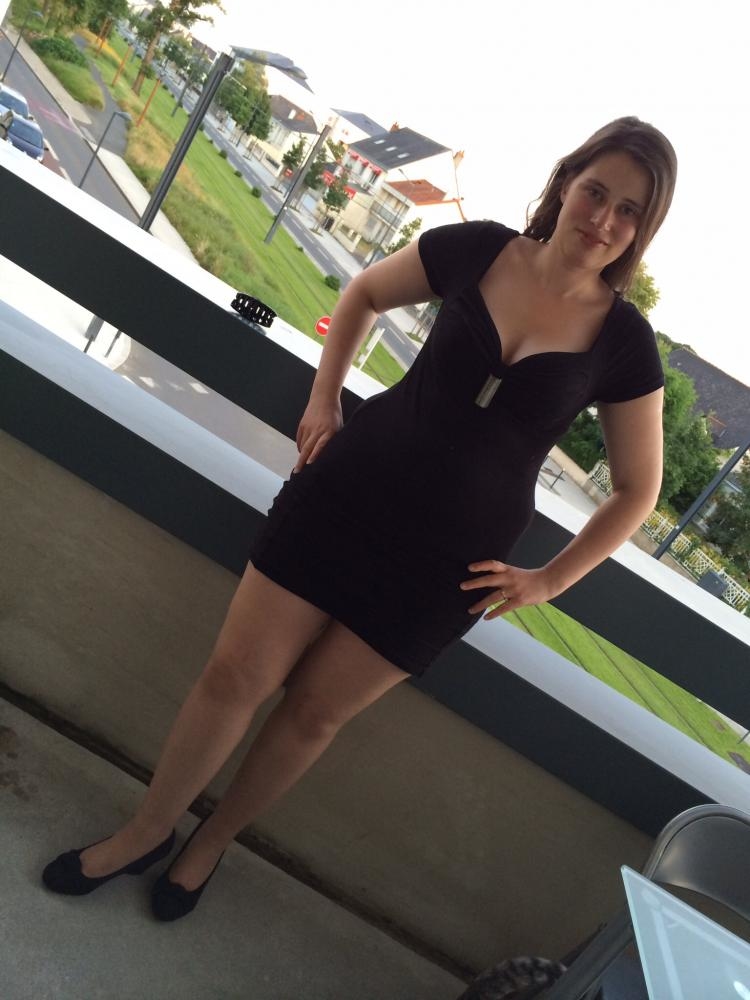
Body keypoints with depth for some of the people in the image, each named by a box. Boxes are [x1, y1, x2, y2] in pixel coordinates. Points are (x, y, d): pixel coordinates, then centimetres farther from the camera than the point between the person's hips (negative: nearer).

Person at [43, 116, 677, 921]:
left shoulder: (623, 342, -6)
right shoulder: (477, 249, -3)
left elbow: (636, 490, 5)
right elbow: (364, 294, 14)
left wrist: (547, 581, 0)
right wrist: (323, 401, 4)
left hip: (447, 558, -1)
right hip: (354, 487, 1)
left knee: (316, 710, 9)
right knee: (235, 673, 4)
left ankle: (211, 842, 39)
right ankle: (145, 831, 32)